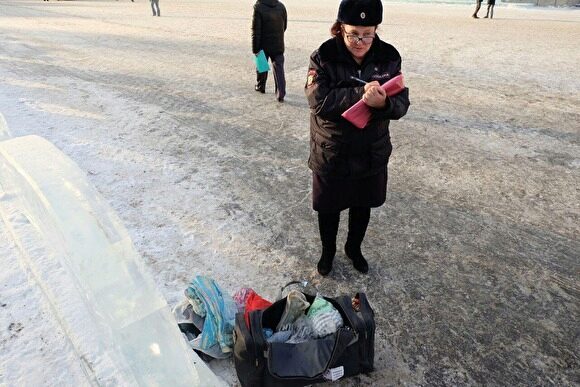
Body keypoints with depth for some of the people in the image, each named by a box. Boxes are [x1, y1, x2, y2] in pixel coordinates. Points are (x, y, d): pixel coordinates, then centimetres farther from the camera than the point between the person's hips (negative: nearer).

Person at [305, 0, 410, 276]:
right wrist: (360, 94, -33)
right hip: (331, 155, -2)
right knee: (328, 209, 15)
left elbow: (402, 104, -7)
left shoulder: (389, 57, -5)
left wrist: (383, 103, -30)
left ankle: (354, 248, 48)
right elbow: (318, 102, -24)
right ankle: (328, 251, 44)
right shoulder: (324, 57, -13)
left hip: (372, 154, 3)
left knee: (362, 206, 20)